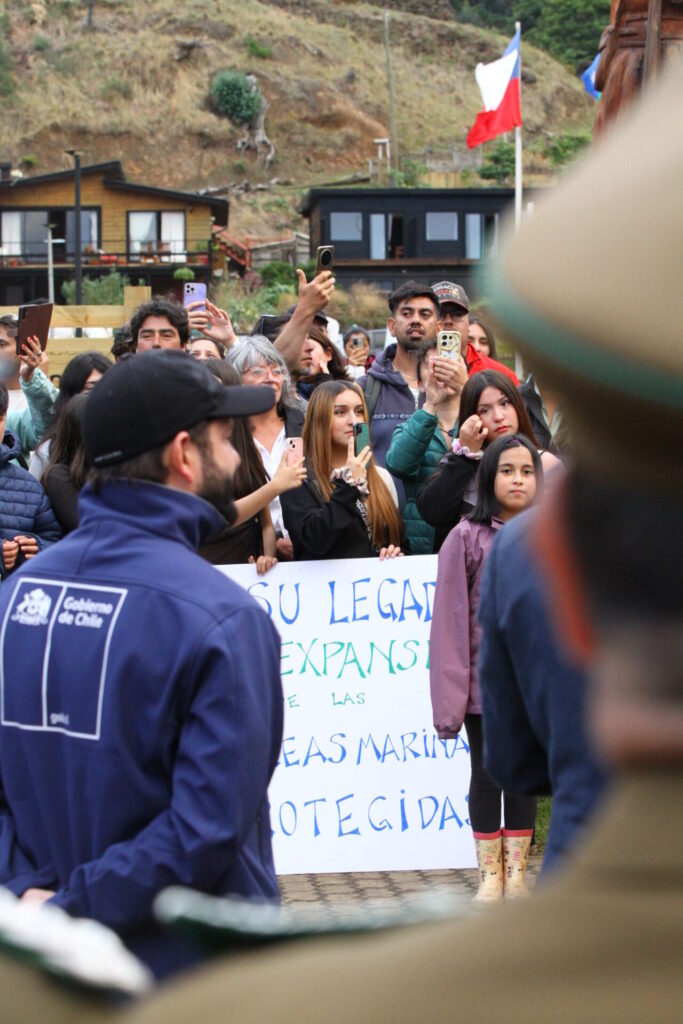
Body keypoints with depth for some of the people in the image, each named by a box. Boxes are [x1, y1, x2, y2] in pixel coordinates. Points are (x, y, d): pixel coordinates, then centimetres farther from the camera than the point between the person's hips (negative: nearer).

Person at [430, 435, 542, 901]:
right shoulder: (467, 538, -6)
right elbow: (450, 619, -7)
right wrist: (451, 692, -11)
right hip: (485, 678, -2)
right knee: (486, 775, 6)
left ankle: (516, 871, 19)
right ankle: (490, 873, 16)